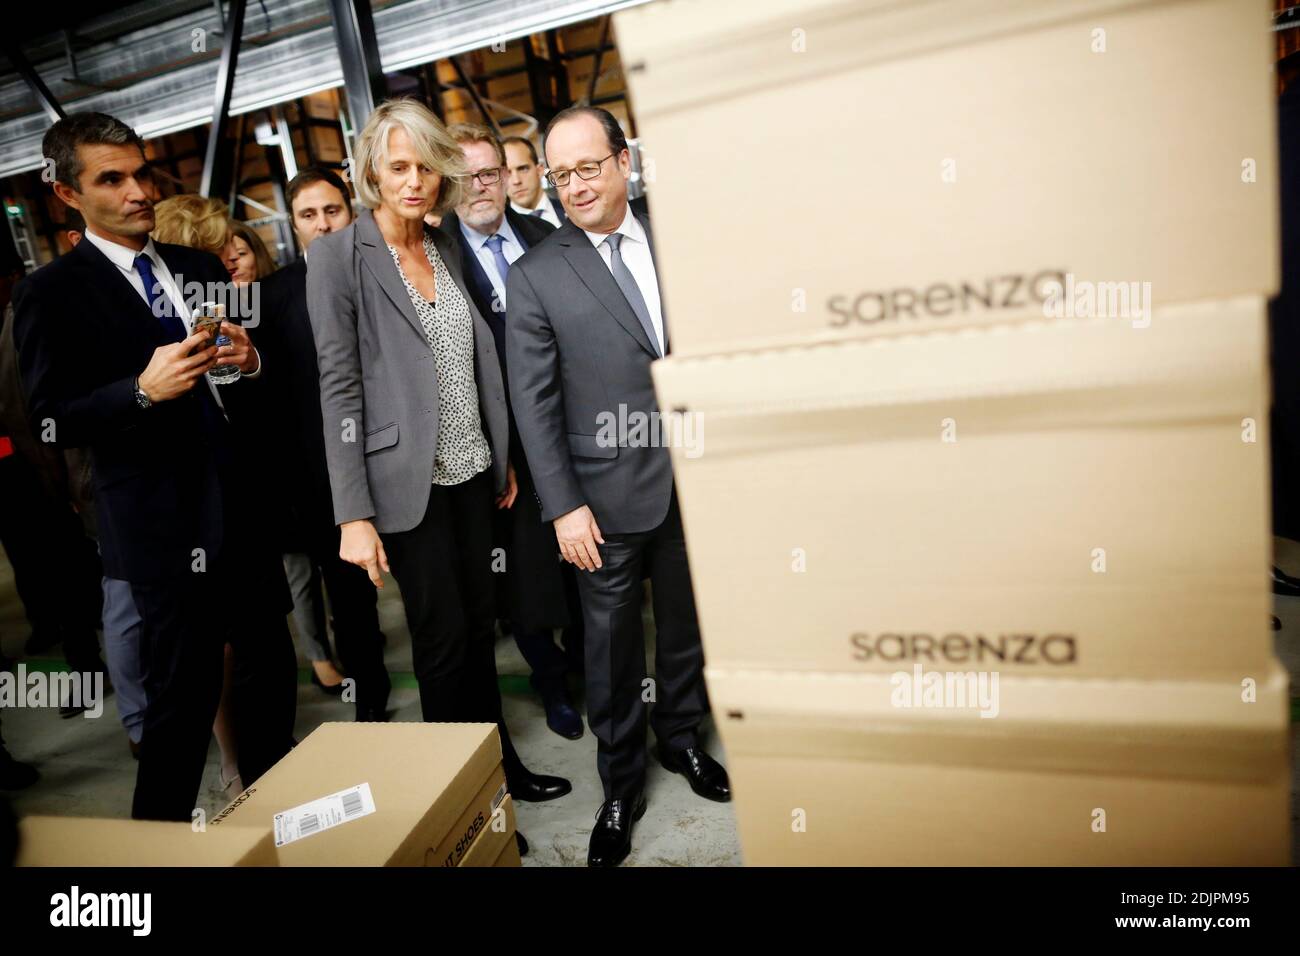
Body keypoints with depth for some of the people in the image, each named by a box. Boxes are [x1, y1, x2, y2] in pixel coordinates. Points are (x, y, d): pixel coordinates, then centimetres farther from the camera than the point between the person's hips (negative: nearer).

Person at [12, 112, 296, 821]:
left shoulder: (202, 268, 11)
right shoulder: (50, 294, -5)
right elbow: (55, 419, -8)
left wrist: (249, 362, -7)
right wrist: (142, 390, -24)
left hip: (245, 504, 6)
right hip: (162, 523, -6)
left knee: (269, 668, 16)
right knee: (183, 695, 2)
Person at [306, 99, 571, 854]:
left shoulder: (445, 248, 9)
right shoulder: (339, 256, -8)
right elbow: (339, 387, -11)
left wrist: (504, 459, 13)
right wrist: (354, 514, -15)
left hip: (472, 472, 5)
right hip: (409, 481, -5)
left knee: (480, 626, 14)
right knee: (444, 639, 5)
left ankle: (500, 763, 32)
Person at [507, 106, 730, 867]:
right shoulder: (535, 276, -3)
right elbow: (534, 402, -5)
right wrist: (563, 506, -10)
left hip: (697, 478, 3)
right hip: (610, 496, -2)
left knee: (687, 624, 17)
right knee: (613, 646, 9)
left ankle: (681, 740, 41)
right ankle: (622, 787, 30)